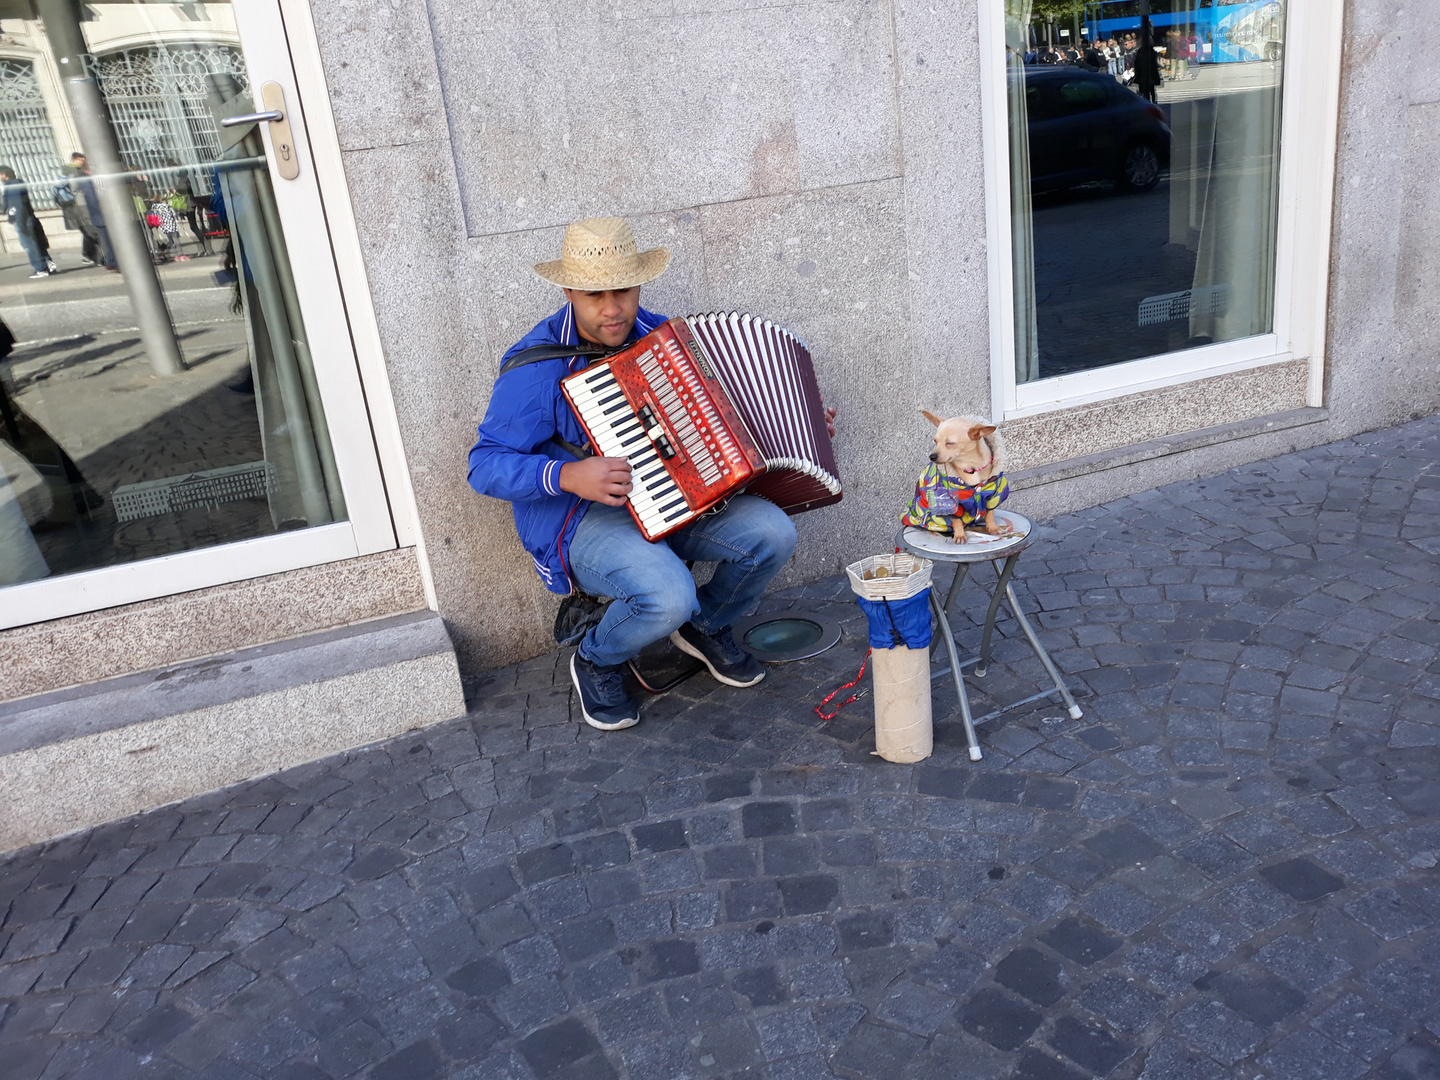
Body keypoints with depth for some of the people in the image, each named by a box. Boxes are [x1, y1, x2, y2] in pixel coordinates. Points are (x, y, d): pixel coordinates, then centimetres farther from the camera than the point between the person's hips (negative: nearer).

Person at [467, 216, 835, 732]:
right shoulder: (536, 366, -14)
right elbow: (486, 464, -14)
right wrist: (568, 476, -31)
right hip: (580, 522, -6)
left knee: (773, 534, -16)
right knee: (669, 596, -32)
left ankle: (705, 626, 13)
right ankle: (595, 661, 3)